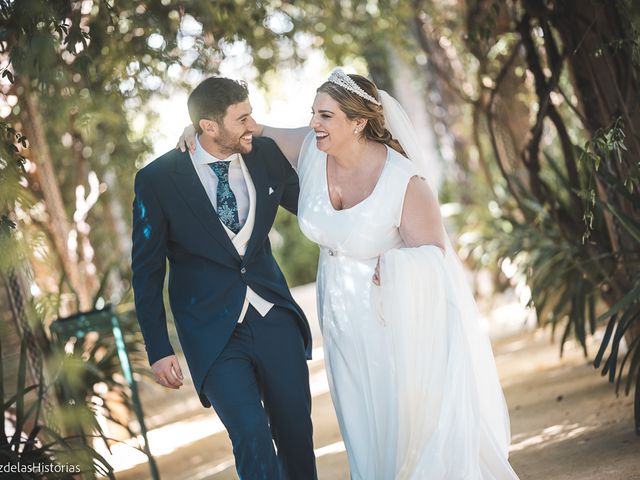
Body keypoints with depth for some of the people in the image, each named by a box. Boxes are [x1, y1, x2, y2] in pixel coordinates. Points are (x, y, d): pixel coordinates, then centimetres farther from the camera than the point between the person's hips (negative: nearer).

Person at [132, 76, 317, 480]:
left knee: (297, 436, 8)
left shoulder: (267, 155, -2)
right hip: (214, 332, -3)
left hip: (273, 316, 4)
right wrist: (158, 350, -5)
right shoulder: (158, 180, -11)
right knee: (252, 436, -16)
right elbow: (147, 270, -3)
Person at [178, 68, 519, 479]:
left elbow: (433, 253, -14)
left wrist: (392, 264, -28)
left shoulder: (405, 182, -23)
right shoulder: (310, 149, -9)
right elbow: (252, 131, 6)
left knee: (418, 425, 5)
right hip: (344, 318, 5)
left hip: (398, 319, -5)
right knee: (366, 429, 15)